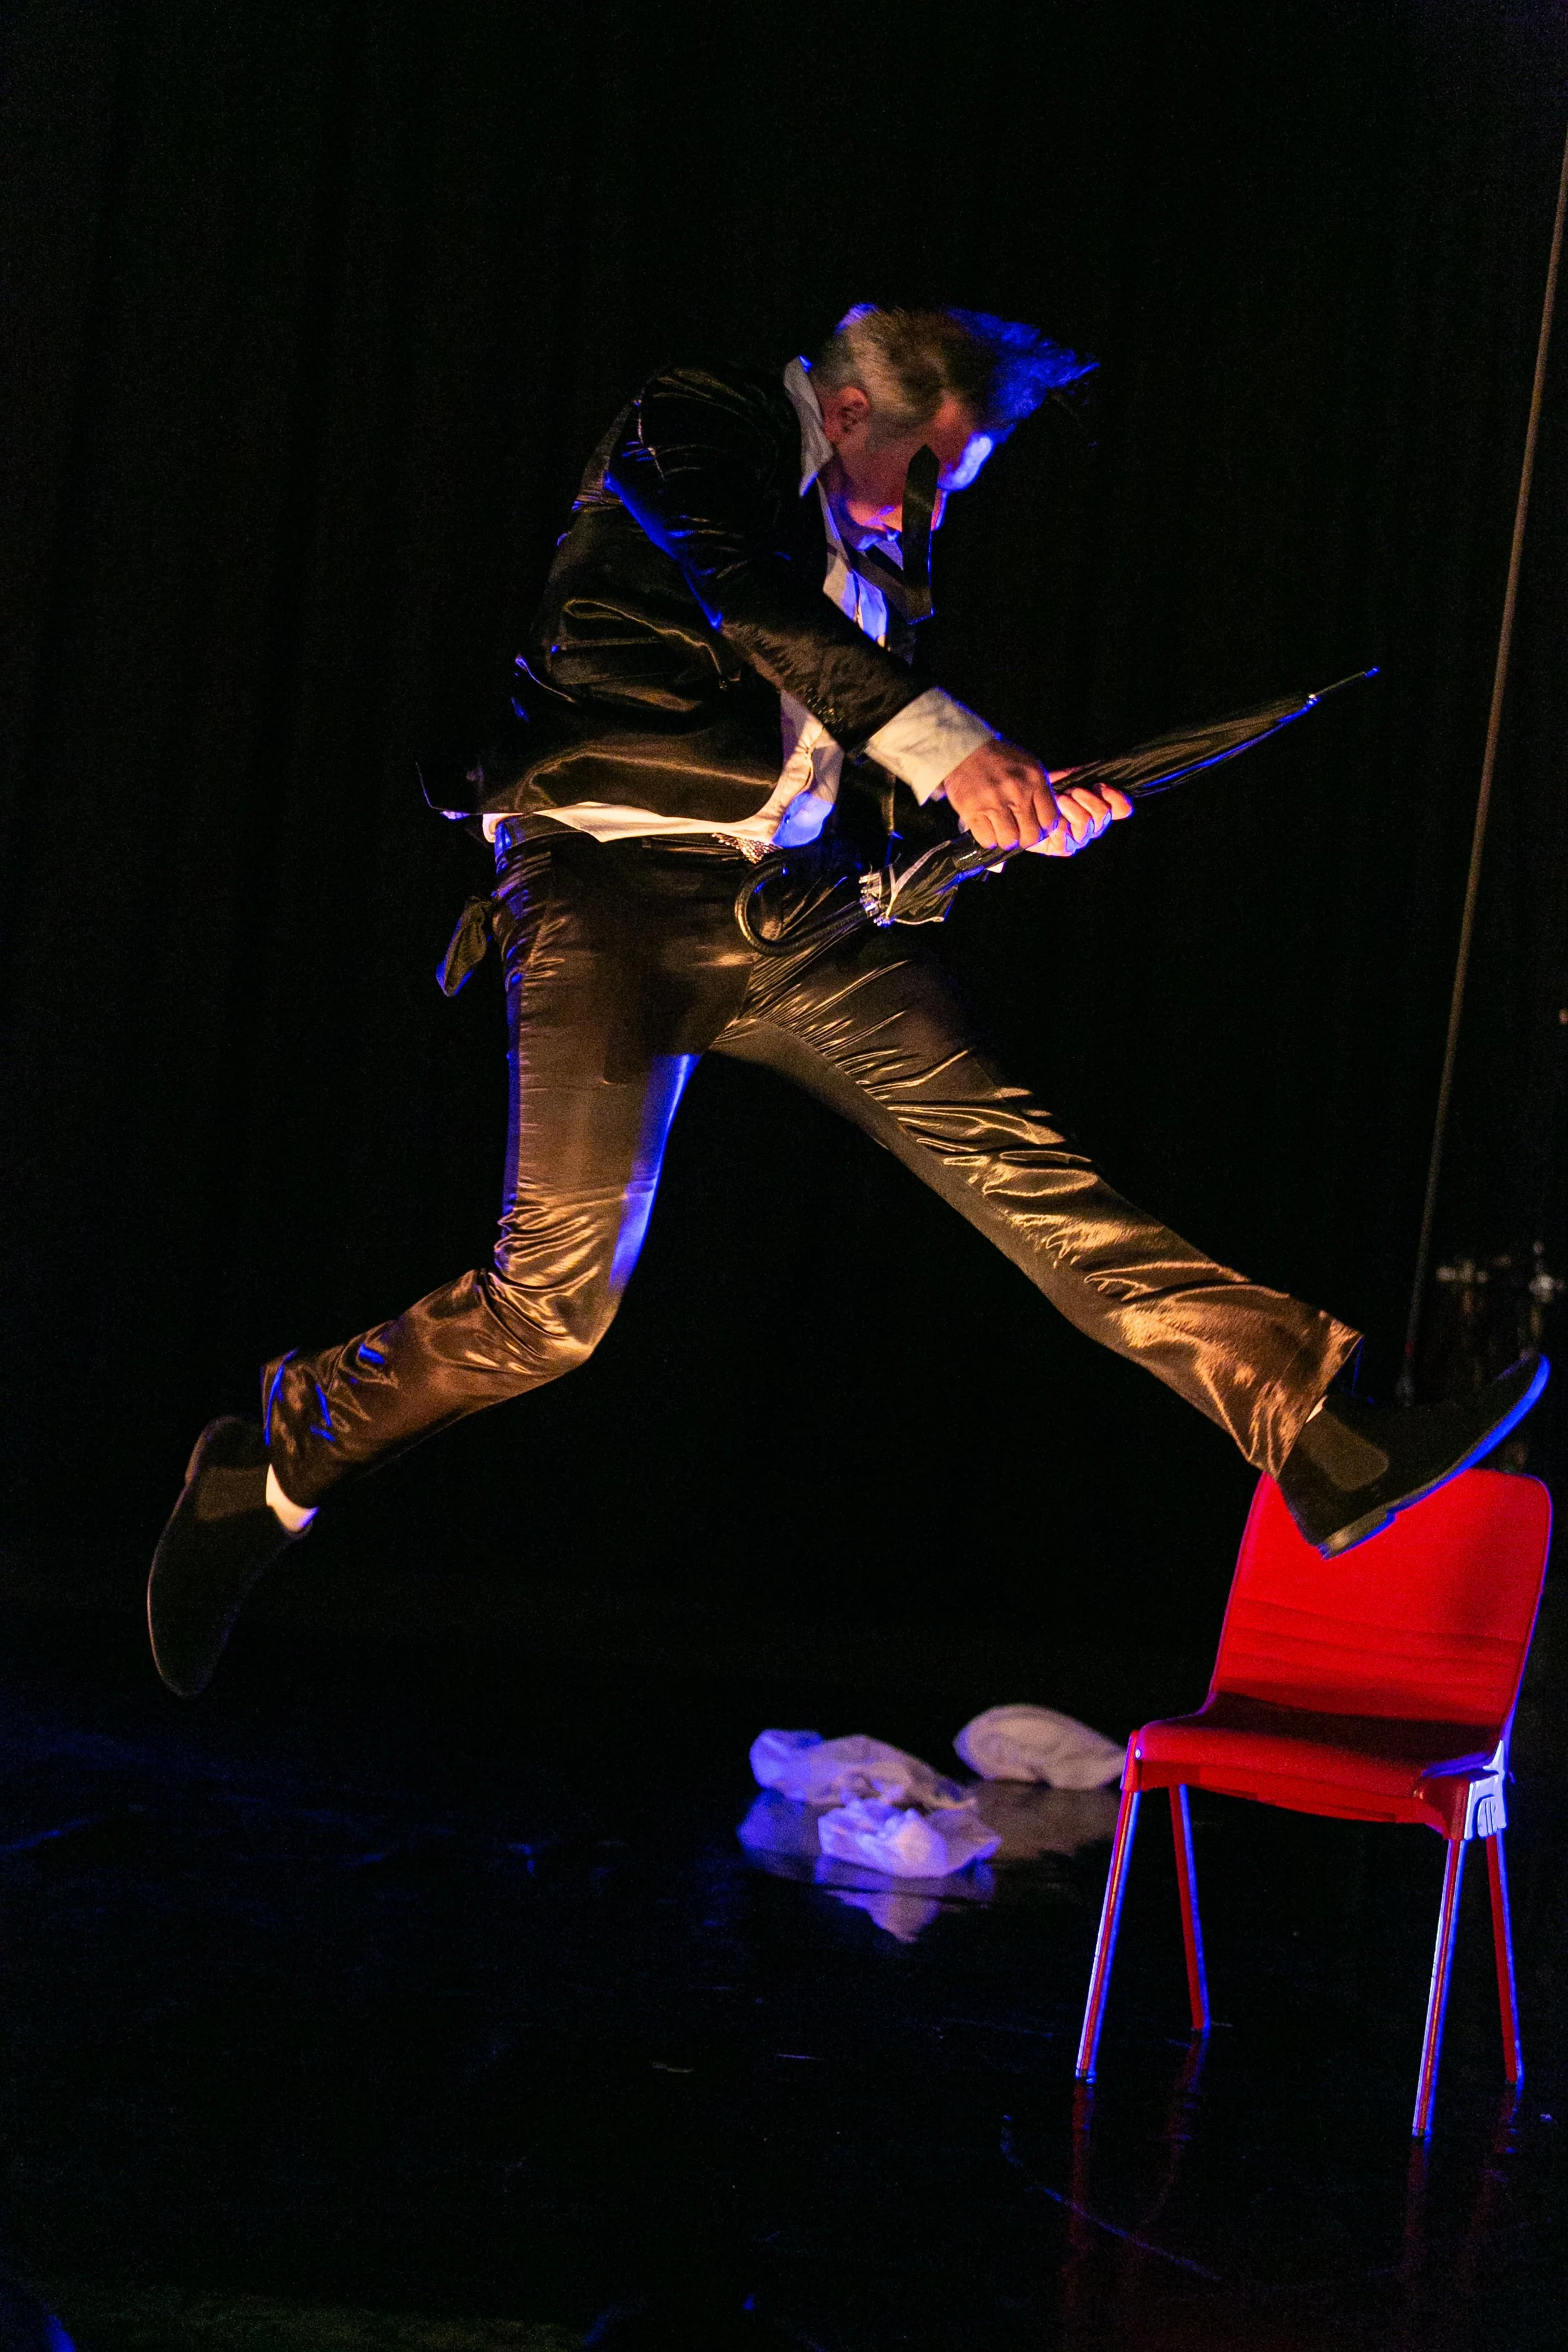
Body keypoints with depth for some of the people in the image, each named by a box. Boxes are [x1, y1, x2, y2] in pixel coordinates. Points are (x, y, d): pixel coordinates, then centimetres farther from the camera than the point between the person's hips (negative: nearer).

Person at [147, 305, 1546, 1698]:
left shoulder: (882, 548, 22)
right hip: (612, 890, -6)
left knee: (998, 1140, -14)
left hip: (789, 908, 6)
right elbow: (747, 590, -20)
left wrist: (1025, 811, 3)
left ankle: (1315, 1433, -26)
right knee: (553, 1306, -10)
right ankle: (271, 1466, 12)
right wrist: (939, 742, -30)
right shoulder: (694, 429, 1)